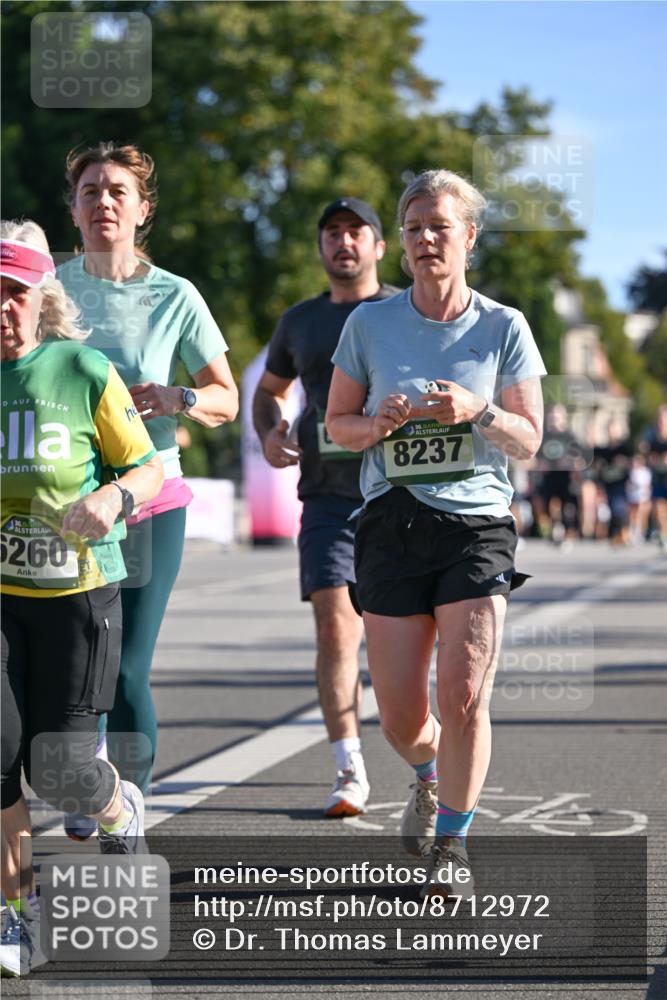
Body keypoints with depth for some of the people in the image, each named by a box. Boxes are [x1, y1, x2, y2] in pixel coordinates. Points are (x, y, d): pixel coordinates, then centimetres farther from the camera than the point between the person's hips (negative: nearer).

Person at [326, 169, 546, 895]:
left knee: (463, 695, -13)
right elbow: (337, 424, 11)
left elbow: (529, 440, 3)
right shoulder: (370, 324, 4)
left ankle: (451, 843, 6)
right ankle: (429, 779, 38)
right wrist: (378, 424, -11)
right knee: (400, 717, 1)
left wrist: (480, 412, -17)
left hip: (477, 524, -1)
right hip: (392, 527, 1)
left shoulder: (503, 328, 2)